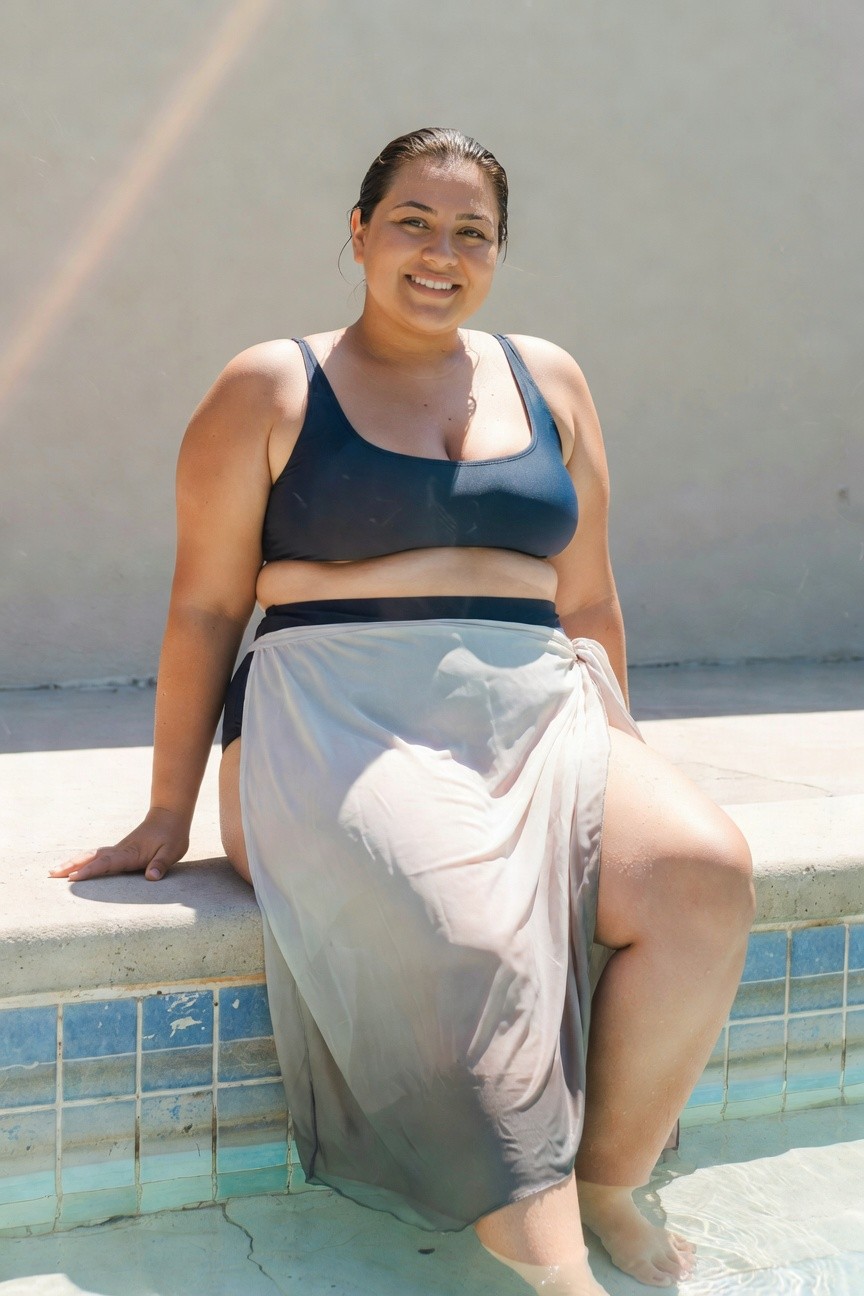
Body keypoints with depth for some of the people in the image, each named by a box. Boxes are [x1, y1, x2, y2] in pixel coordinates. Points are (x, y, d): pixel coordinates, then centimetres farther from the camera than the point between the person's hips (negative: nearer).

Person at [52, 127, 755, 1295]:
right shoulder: (273, 389, 6)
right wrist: (169, 814, 2)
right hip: (340, 727, -4)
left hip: (534, 717, 4)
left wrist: (619, 764, 17)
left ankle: (608, 1182, -6)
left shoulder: (548, 381, 18)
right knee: (468, 931, -34)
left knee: (704, 872, -24)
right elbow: (205, 606, 3)